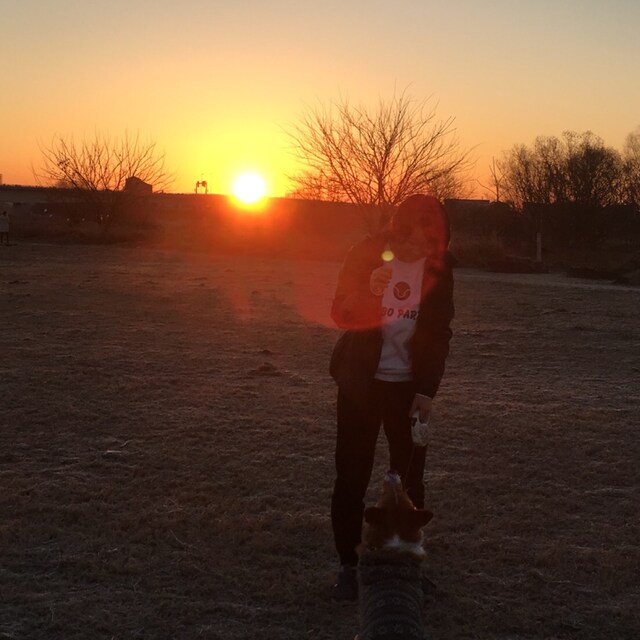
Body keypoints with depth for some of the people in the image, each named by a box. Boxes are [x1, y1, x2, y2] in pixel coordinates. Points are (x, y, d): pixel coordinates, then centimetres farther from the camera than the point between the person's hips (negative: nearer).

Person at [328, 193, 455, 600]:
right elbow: (340, 314, -11)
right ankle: (348, 565, 11)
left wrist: (428, 389, -4)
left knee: (410, 476, 4)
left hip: (410, 386, 2)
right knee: (352, 476, 0)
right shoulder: (367, 255, -8)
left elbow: (440, 333, 3)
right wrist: (368, 293, -31)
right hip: (362, 382, -1)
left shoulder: (438, 267, -2)